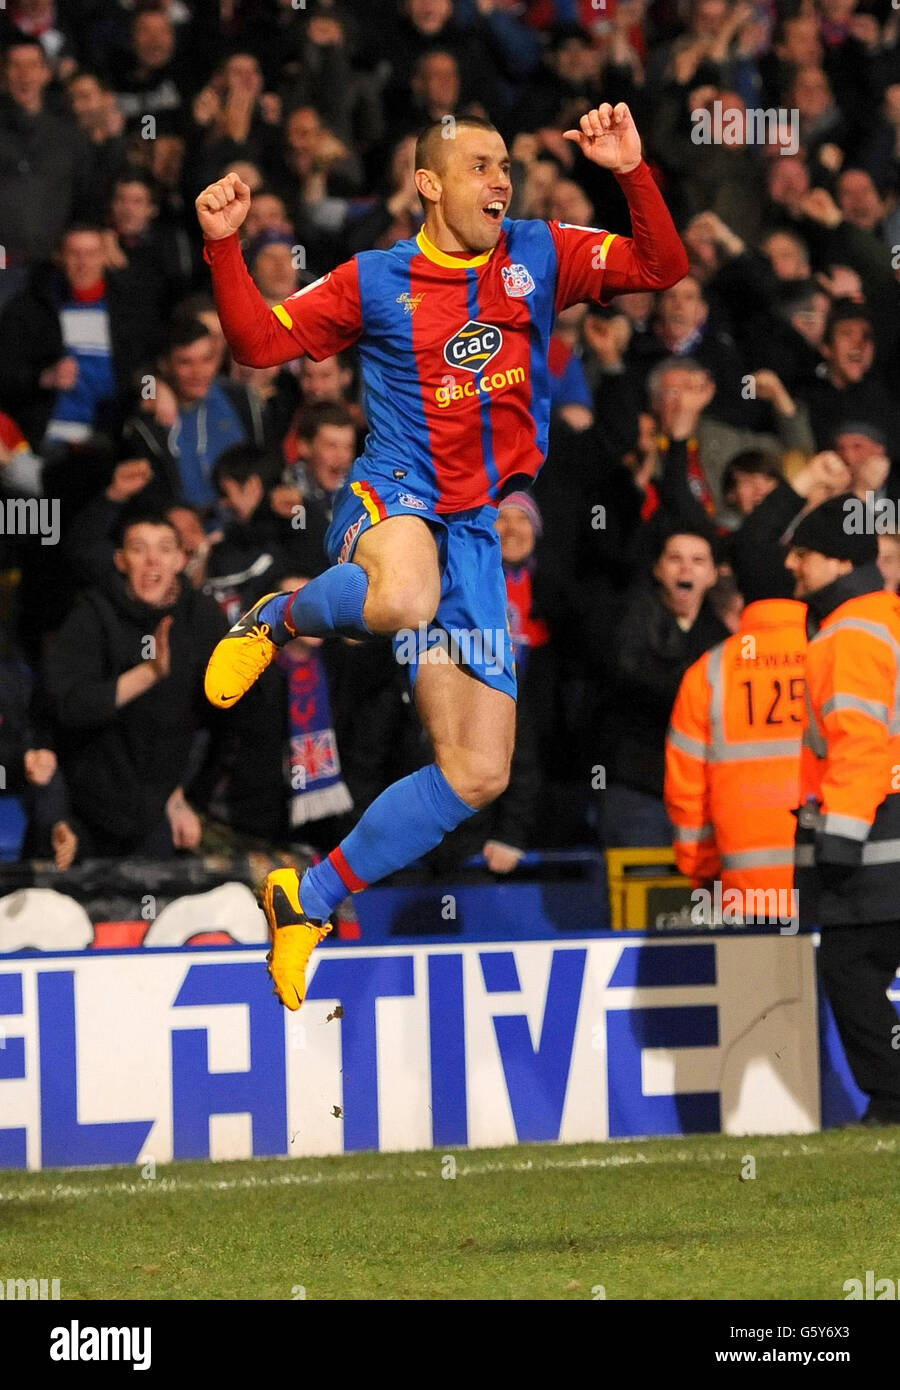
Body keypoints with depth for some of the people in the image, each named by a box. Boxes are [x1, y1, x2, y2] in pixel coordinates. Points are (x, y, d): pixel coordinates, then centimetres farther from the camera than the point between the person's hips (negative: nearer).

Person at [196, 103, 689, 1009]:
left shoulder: (539, 256, 9)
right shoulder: (374, 281, 4)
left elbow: (662, 266, 3)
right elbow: (260, 341, 5)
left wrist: (633, 173, -13)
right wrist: (223, 246, -10)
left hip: (479, 528, 4)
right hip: (391, 497, -4)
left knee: (476, 774, -3)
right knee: (405, 602, -45)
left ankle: (310, 900, 12)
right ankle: (280, 621, -11)